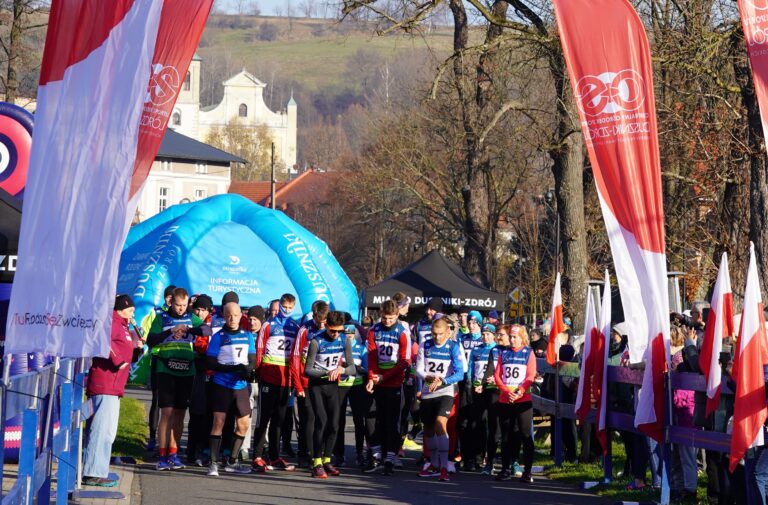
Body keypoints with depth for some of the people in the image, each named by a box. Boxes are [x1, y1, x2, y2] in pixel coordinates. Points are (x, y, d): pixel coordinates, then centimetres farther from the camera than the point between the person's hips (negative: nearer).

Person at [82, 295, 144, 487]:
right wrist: (117, 360, -23)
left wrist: (136, 348, 10)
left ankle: (94, 472, 20)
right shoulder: (112, 322, -8)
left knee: (107, 431, 15)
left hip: (113, 387, 11)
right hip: (106, 385, -11)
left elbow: (127, 357, 29)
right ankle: (94, 473, -13)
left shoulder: (122, 326, 24)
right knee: (103, 429, -12)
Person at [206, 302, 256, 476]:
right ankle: (213, 463, -3)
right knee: (218, 422, -8)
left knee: (243, 425, 7)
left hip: (241, 386, 4)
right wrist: (234, 369, -20)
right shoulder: (218, 337, -4)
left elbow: (253, 361, 7)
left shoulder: (248, 336, 7)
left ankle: (231, 462, 21)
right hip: (221, 385, -4)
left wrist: (248, 368, -17)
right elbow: (211, 363, -8)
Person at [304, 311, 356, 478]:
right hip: (316, 384, -4)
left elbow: (352, 368, -1)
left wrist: (341, 370, -23)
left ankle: (326, 461, 16)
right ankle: (317, 463, -13)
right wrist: (326, 373, -30)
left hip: (333, 385, 4)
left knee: (334, 424, 1)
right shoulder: (317, 341, -17)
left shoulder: (344, 341, -4)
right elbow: (307, 370, -15)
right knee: (322, 420, -17)